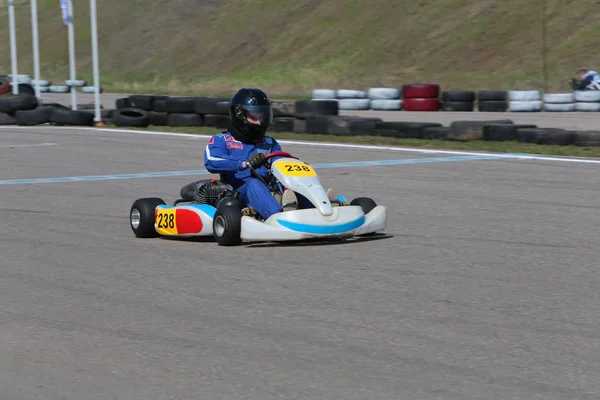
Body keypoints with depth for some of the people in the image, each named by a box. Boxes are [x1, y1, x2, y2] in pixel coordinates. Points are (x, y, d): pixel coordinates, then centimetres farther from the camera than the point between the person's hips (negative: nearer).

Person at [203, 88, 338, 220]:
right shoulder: (221, 140, 12)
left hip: (272, 193, 5)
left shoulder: (270, 143, 28)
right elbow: (211, 163, -10)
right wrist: (245, 163, -25)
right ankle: (281, 216, -67)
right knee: (253, 183, -36)